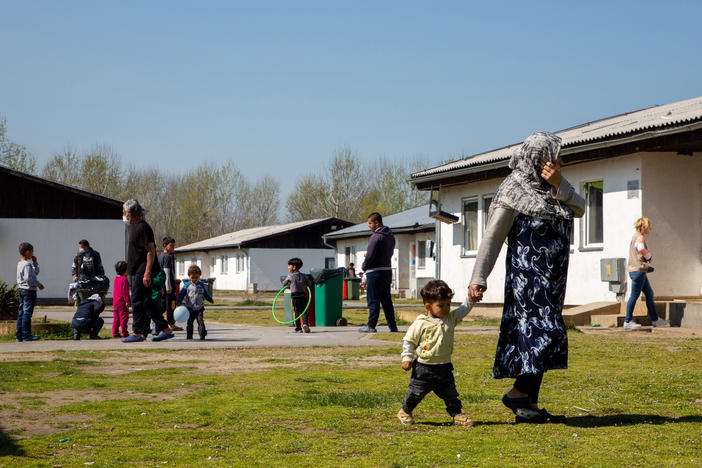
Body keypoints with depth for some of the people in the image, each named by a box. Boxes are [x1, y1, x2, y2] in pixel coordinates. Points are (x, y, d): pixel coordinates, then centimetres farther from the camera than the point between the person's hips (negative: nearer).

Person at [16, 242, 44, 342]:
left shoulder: (20, 263, 15)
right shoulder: (27, 264, -16)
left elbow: (35, 272, 22)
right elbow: (28, 278, -24)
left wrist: (35, 262, 13)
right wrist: (39, 284, -14)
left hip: (21, 290, 10)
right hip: (29, 290, -10)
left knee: (21, 312, 10)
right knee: (27, 312, -7)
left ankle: (19, 336, 12)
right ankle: (26, 335, -5)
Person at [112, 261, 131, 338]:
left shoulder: (116, 279, 12)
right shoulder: (124, 279, -14)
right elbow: (125, 291, -20)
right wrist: (127, 301, -19)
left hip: (115, 302, 8)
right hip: (122, 303, -8)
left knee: (116, 318, 12)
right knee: (124, 317, -5)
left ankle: (115, 333, 15)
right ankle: (124, 333, -5)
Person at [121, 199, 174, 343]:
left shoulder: (143, 228, -14)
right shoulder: (135, 227, 17)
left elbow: (151, 251, -19)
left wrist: (147, 273, -23)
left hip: (143, 272, -10)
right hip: (137, 272, 10)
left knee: (138, 301, -8)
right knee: (148, 303, 11)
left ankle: (138, 333, -4)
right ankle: (165, 329, 14)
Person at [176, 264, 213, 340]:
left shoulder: (201, 285, 9)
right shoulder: (187, 285, 1)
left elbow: (205, 293, 24)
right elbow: (181, 294, 3)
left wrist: (210, 299, 29)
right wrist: (179, 301, -10)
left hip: (199, 307, 1)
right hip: (190, 308, -1)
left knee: (201, 321, -10)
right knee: (189, 322, 5)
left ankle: (202, 335, -10)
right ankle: (189, 336, 14)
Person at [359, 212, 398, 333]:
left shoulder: (376, 237, -16)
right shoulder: (390, 236, 13)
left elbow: (370, 255, -19)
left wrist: (364, 267, -1)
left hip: (375, 272, -8)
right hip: (388, 270, 8)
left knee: (373, 300, -3)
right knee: (386, 300, 13)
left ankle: (371, 326, -1)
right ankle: (393, 326, 13)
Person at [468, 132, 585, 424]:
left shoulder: (551, 187, 14)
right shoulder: (515, 191, -9)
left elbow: (579, 209, 5)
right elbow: (492, 236, -11)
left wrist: (558, 185, -11)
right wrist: (478, 278, -16)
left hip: (551, 278, 8)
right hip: (528, 274, -8)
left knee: (537, 334, 8)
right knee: (544, 332, -17)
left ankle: (529, 405, 12)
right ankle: (517, 393, -6)